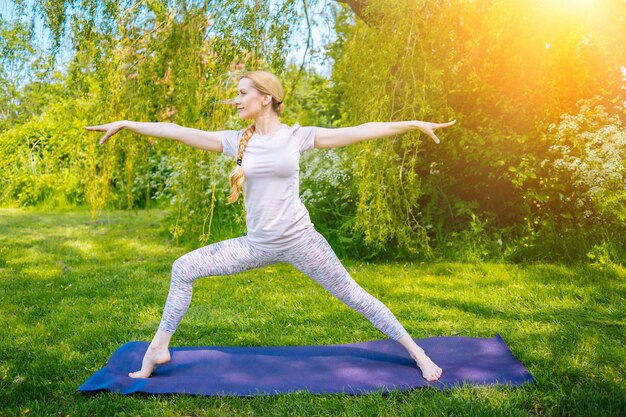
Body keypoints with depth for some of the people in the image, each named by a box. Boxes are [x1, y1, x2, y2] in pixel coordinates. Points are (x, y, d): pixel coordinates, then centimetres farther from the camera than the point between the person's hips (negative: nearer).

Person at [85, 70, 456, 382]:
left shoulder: (298, 136, -6)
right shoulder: (235, 141, 2)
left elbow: (362, 131, -9)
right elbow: (178, 132, 2)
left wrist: (414, 124, -12)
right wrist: (126, 124, 3)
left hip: (299, 240, -3)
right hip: (256, 245, 4)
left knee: (353, 295, 3)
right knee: (183, 269, -1)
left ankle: (417, 352, 20)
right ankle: (159, 349, 15)